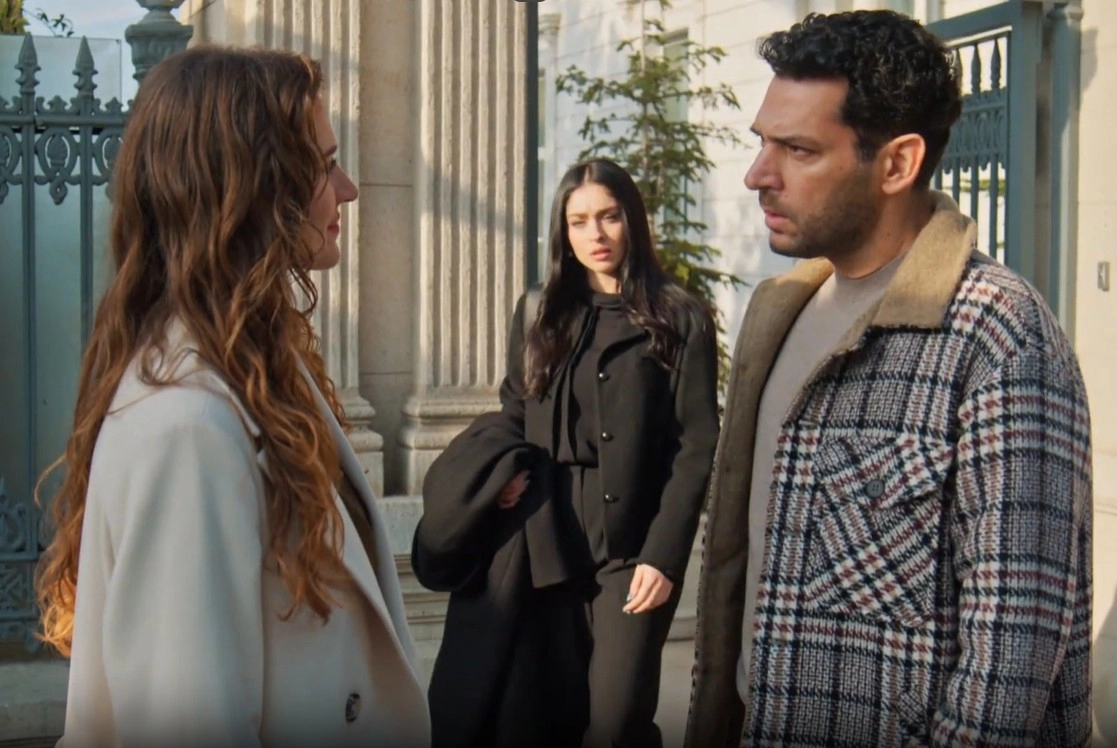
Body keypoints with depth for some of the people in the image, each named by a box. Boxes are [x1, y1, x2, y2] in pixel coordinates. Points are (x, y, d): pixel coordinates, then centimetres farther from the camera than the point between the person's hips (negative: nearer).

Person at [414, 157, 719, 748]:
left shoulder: (680, 321, 1)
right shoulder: (539, 315, 13)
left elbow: (694, 449, -3)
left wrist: (663, 556, -10)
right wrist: (507, 472, -2)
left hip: (631, 547, -3)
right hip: (542, 544, 4)